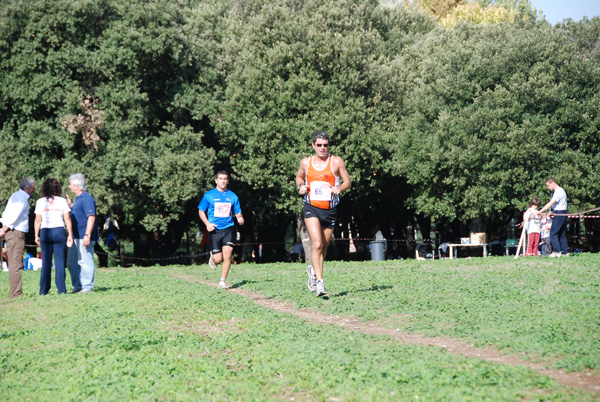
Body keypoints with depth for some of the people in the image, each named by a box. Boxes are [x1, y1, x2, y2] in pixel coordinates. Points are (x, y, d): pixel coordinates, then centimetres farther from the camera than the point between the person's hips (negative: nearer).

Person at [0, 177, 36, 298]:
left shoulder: (16, 196, 19)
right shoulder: (22, 199, -12)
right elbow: (13, 216, -18)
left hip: (12, 232, 10)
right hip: (16, 233, -10)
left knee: (15, 264, 13)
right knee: (16, 264, -10)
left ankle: (14, 292, 17)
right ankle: (15, 293, -10)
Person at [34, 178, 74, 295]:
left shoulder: (40, 202, 3)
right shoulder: (62, 201, 2)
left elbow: (38, 220, 1)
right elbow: (67, 219, -2)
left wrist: (36, 235, 7)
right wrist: (70, 234, 2)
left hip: (45, 232, 1)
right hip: (59, 231, -1)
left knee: (46, 262, 5)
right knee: (60, 261, 2)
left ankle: (44, 290, 5)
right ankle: (61, 289, -2)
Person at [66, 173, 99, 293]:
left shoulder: (87, 198, -14)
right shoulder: (78, 198, 17)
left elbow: (91, 217, -21)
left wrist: (87, 235, -27)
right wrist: (71, 205, 15)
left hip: (83, 237, -11)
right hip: (75, 236, 11)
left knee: (85, 262, -7)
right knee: (73, 262, 13)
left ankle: (88, 287, -2)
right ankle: (77, 286, 21)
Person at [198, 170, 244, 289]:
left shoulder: (233, 196, 8)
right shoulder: (209, 195, 1)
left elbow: (238, 212, 16)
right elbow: (201, 210, 7)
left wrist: (240, 218, -8)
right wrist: (207, 223, -8)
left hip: (228, 229, 2)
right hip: (214, 230, -2)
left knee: (227, 256, -13)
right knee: (218, 259, -4)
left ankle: (222, 281, 2)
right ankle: (212, 256, 33)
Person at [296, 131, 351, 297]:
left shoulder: (336, 161, -2)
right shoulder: (306, 162, 4)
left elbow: (347, 181, 3)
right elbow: (299, 177, 22)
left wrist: (339, 188, -18)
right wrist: (300, 186, 0)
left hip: (330, 209, 1)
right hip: (311, 208, -1)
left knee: (324, 247, 12)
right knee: (317, 244, -17)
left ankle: (313, 270, 40)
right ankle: (319, 283, -18)